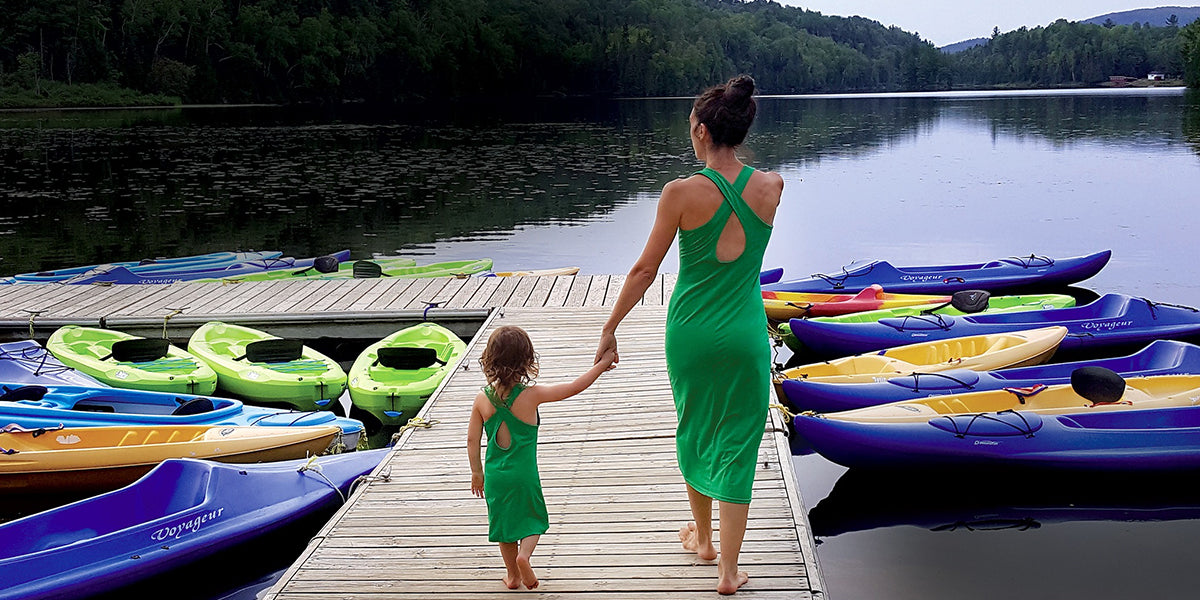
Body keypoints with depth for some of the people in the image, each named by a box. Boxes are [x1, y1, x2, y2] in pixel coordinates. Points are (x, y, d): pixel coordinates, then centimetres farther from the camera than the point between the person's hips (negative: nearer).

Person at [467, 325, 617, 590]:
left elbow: (472, 440, 0)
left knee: (504, 521, 20)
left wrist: (477, 472, 15)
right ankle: (524, 554, -8)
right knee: (533, 518, 17)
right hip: (523, 474, -3)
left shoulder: (482, 399, -7)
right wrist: (601, 364, -1)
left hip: (494, 475, 3)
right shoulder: (531, 395, -17)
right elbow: (574, 388, -13)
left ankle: (513, 575, 28)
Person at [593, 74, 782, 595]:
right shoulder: (770, 187, -6)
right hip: (746, 335, 1)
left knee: (694, 433, 21)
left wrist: (610, 328, 1)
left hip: (691, 332, -1)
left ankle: (703, 538, 40)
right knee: (737, 445, 8)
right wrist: (729, 162, 20)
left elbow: (645, 270, -7)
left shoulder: (682, 193, -14)